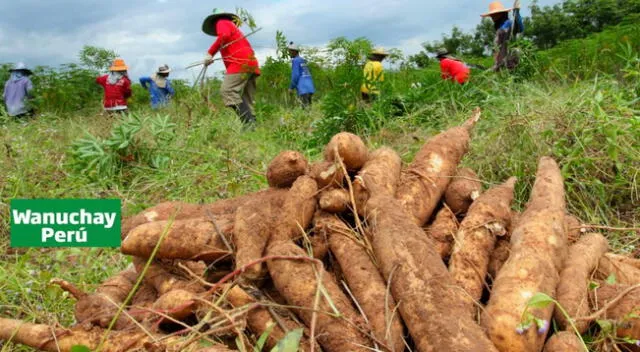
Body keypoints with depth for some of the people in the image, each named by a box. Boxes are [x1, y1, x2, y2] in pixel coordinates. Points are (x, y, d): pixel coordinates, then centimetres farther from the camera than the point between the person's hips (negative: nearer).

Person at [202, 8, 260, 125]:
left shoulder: (221, 22, 11)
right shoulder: (233, 26, 36)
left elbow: (224, 36, -12)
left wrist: (210, 53, -12)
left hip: (240, 63, -9)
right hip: (251, 63, 9)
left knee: (227, 91, -19)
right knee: (246, 100, 6)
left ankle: (249, 123, -30)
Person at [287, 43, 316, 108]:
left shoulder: (295, 60, -4)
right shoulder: (303, 61, 21)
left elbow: (295, 75, -13)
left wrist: (291, 87, -2)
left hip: (303, 89, -9)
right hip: (310, 88, 9)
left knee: (306, 108, -11)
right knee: (307, 107, 11)